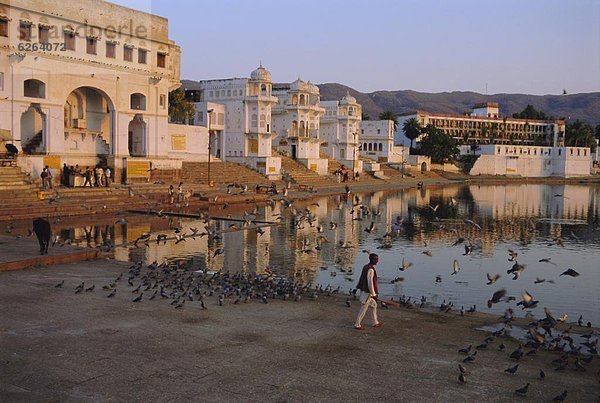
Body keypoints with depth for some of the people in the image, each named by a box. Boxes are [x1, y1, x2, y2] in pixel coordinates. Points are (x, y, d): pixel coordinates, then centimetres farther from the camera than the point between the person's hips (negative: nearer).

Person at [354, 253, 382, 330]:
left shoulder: (365, 267, 7)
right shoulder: (370, 270, -23)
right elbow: (370, 283, -24)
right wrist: (373, 294, -17)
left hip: (363, 291, 10)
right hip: (367, 292, -10)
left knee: (374, 305, 21)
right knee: (363, 309, 3)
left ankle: (375, 323, 30)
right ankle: (357, 325, 13)